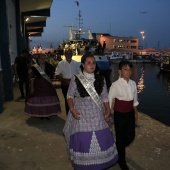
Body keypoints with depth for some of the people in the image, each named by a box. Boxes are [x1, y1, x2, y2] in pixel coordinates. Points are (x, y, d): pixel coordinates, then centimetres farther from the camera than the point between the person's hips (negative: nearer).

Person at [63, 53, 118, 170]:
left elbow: (105, 97, 5)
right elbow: (70, 95, -1)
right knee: (82, 140, 5)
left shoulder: (100, 79, 1)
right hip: (81, 113, -3)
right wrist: (72, 109, -16)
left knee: (100, 139, 11)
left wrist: (108, 111, -3)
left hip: (97, 113, 3)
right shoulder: (76, 79, -7)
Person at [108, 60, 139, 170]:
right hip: (119, 114, -5)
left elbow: (134, 100, 9)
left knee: (131, 136, 15)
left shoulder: (133, 83, -2)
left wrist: (136, 113, 15)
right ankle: (122, 161, 33)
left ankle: (119, 150, 47)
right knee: (120, 137, 10)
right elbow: (110, 100, -11)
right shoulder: (116, 85, -17)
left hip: (130, 113, 5)